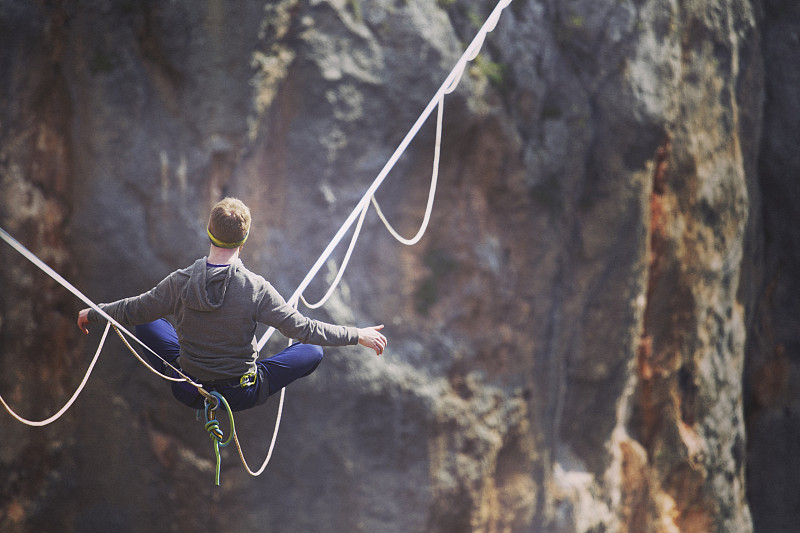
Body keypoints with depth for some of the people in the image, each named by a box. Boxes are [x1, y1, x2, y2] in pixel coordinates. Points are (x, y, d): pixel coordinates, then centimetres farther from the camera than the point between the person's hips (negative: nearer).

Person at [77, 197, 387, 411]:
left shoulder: (180, 283, -17)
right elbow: (302, 329, -17)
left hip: (188, 392, 3)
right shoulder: (256, 288, -23)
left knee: (147, 324, 22)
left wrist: (94, 313, 18)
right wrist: (358, 336, -7)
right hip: (242, 396, -3)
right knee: (313, 351, 15)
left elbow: (133, 311, -2)